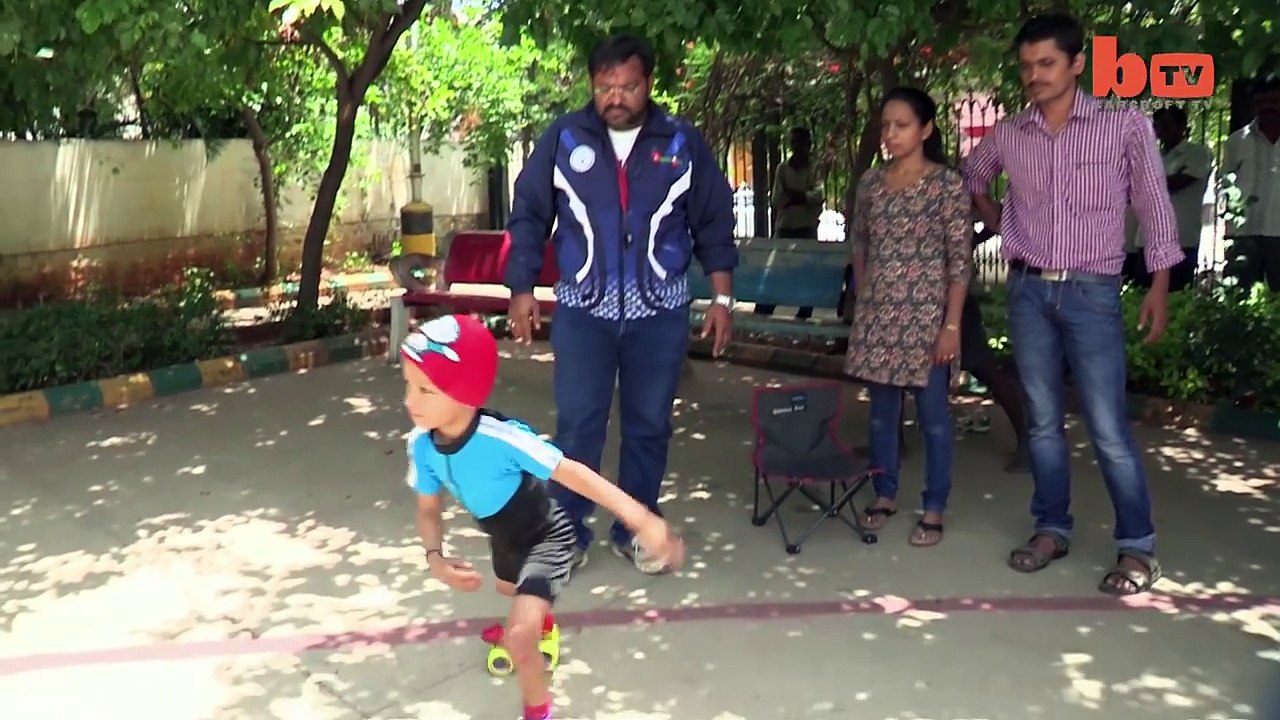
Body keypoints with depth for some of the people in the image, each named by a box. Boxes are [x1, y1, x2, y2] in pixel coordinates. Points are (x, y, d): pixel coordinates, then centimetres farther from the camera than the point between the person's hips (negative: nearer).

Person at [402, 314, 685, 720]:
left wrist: (640, 519, -46)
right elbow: (428, 510, -9)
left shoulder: (501, 439, -42)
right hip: (506, 539, 7)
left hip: (546, 539, -7)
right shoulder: (421, 443, -24)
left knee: (518, 635, -22)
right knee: (509, 589, 38)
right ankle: (540, 620, 76)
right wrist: (436, 559, -27)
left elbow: (573, 474, -40)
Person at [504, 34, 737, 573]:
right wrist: (521, 289, -1)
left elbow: (714, 224, 6)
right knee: (577, 426, -1)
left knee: (648, 425, 9)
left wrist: (722, 297, 1)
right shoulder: (564, 138, -1)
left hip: (660, 313, 1)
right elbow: (529, 215, 4)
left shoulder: (684, 143, 1)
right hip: (583, 310, -1)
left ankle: (635, 531, 23)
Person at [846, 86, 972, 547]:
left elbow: (960, 260, -7)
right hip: (877, 317, 4)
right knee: (882, 410, 12)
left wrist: (952, 324, -12)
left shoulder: (947, 184, -6)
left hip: (926, 316, -4)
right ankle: (885, 494, 27)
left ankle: (934, 509, 15)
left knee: (933, 413, 4)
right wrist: (861, 306, 11)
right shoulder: (871, 184, 7)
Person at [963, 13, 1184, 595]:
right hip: (1028, 290, 4)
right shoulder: (1008, 135, 5)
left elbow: (1154, 208, 0)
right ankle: (1051, 528, 22)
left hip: (1092, 292, -3)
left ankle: (1137, 546, 9)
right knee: (1042, 420, 10)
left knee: (1108, 428, -4)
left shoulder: (1125, 125, -3)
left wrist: (1159, 286, -3)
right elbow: (971, 175, 26)